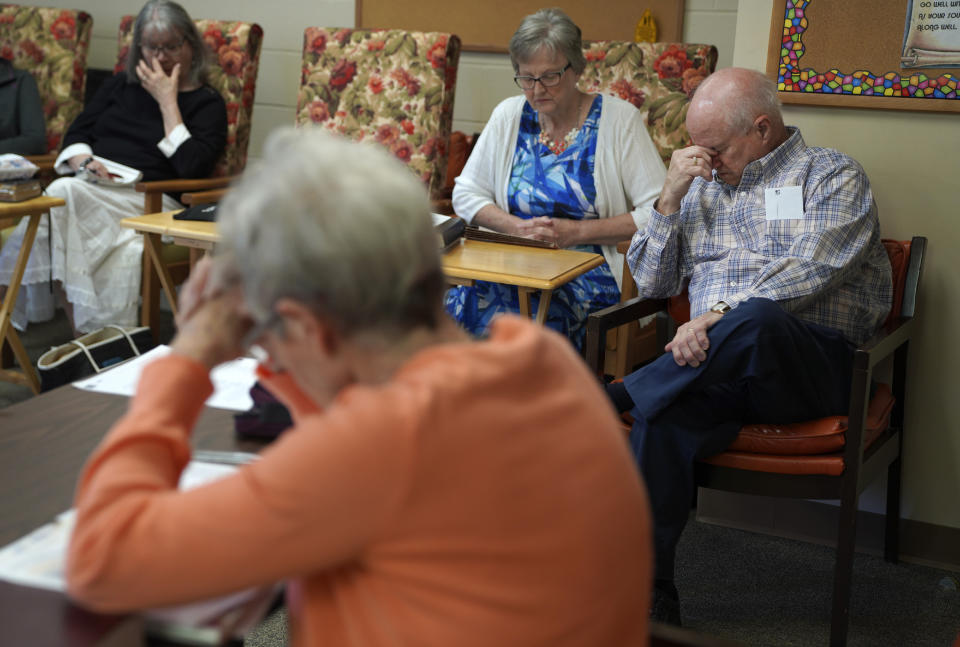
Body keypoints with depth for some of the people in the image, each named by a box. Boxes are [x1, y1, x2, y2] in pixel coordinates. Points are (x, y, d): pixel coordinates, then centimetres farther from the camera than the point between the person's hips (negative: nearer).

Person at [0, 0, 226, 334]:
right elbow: (76, 134, 19)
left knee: (66, 194, -33)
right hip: (90, 191, 4)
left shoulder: (207, 103, 9)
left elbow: (192, 167, -9)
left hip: (152, 204, -4)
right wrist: (84, 161, -5)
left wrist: (168, 101, -4)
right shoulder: (121, 85, 24)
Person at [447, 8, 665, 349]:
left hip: (591, 271, -4)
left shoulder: (618, 119, -2)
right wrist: (519, 227, -5)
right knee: (462, 303, -29)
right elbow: (466, 194, 14)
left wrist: (576, 232, -12)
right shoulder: (509, 116, 10)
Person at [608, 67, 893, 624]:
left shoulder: (834, 176, 8)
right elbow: (652, 283, 20)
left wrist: (721, 314, -24)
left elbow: (810, 269, -10)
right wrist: (670, 197, 7)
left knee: (756, 318, -41)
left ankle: (618, 395, -26)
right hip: (717, 364, 4)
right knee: (664, 417, -32)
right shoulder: (701, 184, 25)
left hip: (812, 360, -4)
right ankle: (650, 601, -28)